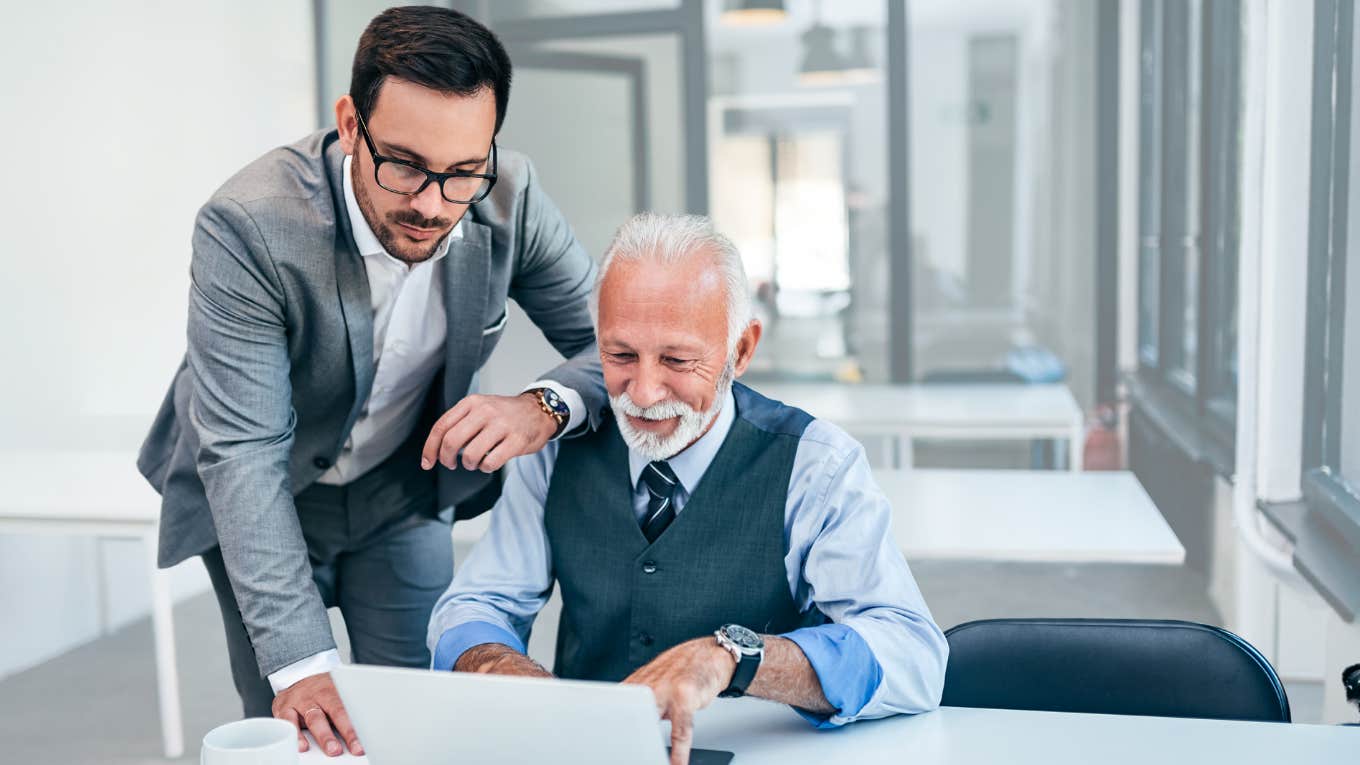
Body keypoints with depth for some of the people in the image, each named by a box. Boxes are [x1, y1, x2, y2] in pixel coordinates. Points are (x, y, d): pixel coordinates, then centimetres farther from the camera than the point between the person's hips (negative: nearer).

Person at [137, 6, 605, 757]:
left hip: (403, 489, 3)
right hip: (260, 498, -2)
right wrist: (300, 664, -39)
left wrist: (542, 407, -38)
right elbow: (244, 454, -33)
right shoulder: (248, 225, -33)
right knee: (287, 726, 6)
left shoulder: (509, 197, -23)